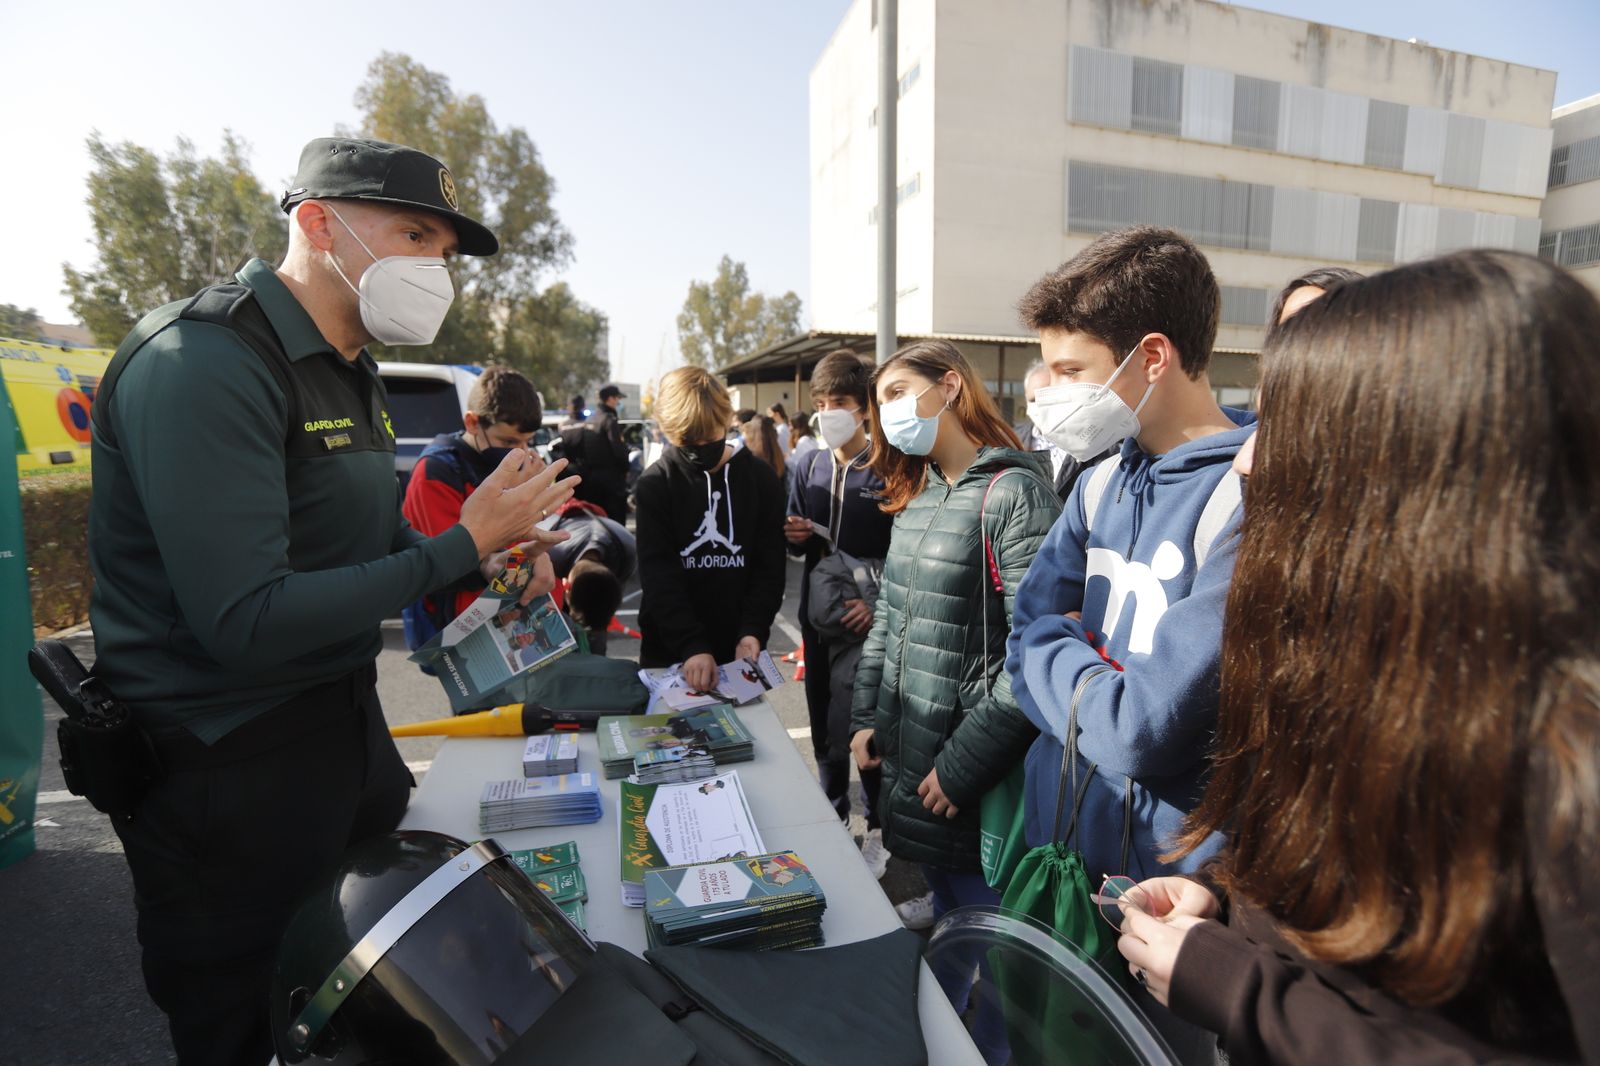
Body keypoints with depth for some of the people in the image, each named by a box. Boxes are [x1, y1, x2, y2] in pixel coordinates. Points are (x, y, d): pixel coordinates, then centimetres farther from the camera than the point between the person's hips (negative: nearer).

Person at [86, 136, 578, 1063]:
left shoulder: (352, 373, 8)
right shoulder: (205, 362, -21)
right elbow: (247, 624, -28)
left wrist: (489, 562, -4)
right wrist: (465, 542, -23)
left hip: (350, 727, 8)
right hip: (230, 770, -8)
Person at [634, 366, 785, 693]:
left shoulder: (761, 479, -1)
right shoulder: (655, 484, -6)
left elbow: (770, 566, -2)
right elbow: (658, 576, -12)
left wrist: (753, 630, -16)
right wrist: (691, 645, -23)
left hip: (737, 648, 1)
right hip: (669, 650, -1)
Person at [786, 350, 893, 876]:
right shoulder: (809, 466, 7)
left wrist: (879, 602, -20)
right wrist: (796, 536, -7)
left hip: (866, 618, -5)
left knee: (850, 728, -3)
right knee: (823, 722, 16)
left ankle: (877, 829, 20)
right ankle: (833, 816, 36)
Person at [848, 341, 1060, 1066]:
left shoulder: (1013, 492, -18)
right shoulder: (916, 496, 9)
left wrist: (963, 764, -19)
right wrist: (869, 718, 9)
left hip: (973, 772, -8)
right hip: (907, 758, 8)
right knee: (941, 904, 26)